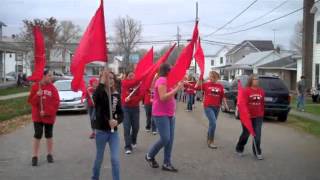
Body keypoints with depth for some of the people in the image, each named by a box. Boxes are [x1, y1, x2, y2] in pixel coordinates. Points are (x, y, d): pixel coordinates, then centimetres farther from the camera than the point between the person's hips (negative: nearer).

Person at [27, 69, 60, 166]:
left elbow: (56, 102, -8)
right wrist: (37, 95, -21)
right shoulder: (35, 86, -2)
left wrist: (46, 112, -15)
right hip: (37, 116, -1)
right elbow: (30, 101, -2)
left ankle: (49, 154, 24)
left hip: (49, 116, 1)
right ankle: (35, 156, 5)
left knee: (49, 135, 11)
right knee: (37, 135, -4)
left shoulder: (52, 88, -2)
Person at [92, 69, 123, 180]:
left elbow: (120, 113, 4)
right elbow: (95, 98, -34)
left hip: (113, 131, 2)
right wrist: (102, 82, -38)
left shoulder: (116, 95, 3)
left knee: (115, 159, -3)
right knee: (99, 158, 12)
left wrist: (117, 121, -17)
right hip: (101, 131, -2)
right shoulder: (99, 94, -8)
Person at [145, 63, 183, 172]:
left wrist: (177, 87, 8)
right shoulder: (162, 80, -15)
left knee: (170, 140, 6)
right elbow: (163, 97, -25)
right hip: (161, 114, -10)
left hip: (169, 114, 10)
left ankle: (166, 163, 13)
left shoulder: (166, 80, 15)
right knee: (165, 139, -10)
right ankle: (150, 156, 12)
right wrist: (177, 88, -23)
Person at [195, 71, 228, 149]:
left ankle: (208, 139, 34)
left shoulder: (220, 86, 2)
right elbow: (197, 87, -8)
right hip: (208, 106, -4)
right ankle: (211, 142, -4)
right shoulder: (206, 84, -4)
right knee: (213, 123, -16)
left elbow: (223, 96, 7)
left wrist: (226, 105, 3)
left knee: (212, 123, 15)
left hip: (217, 107, 4)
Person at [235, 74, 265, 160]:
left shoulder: (261, 91, 4)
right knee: (246, 133, 9)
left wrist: (262, 114, 11)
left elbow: (262, 103, 11)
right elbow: (243, 103, -14)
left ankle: (257, 152, 11)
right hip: (248, 116, -4)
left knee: (257, 134, 0)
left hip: (258, 116, 4)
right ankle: (239, 148, 32)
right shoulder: (246, 90, -11)